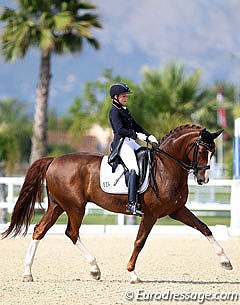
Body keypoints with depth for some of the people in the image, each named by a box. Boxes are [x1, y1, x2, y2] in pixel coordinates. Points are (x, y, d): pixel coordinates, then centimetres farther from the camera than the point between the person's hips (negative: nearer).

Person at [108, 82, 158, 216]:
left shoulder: (125, 110, 21)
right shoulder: (114, 111, -7)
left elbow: (135, 125, 23)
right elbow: (120, 129, -19)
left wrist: (148, 136, 11)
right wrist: (137, 135, -23)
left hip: (131, 142, 10)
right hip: (121, 142, -10)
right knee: (134, 168, -24)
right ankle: (132, 203, -33)